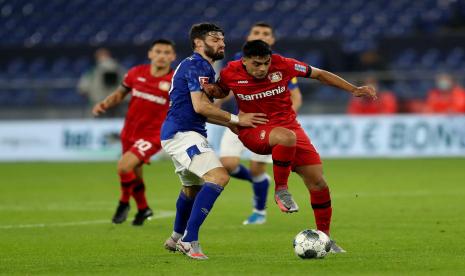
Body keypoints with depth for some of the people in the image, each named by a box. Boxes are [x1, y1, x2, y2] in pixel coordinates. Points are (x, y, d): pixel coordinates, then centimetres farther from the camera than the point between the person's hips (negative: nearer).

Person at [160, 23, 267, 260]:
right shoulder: (196, 65, -12)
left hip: (176, 135, 11)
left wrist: (231, 124, 13)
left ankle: (176, 238, 49)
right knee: (219, 177, -24)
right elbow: (200, 106, -21)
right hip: (183, 134, -11)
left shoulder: (202, 66, 21)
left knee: (192, 186, 29)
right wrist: (236, 119, -13)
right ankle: (189, 240, -28)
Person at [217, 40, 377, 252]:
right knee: (287, 137, -39)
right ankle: (281, 191, -19)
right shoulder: (230, 74, -12)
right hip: (254, 131, -3)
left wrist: (354, 90, -2)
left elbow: (319, 74, 2)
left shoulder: (282, 65, -11)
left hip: (287, 123, 3)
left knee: (317, 180, -5)